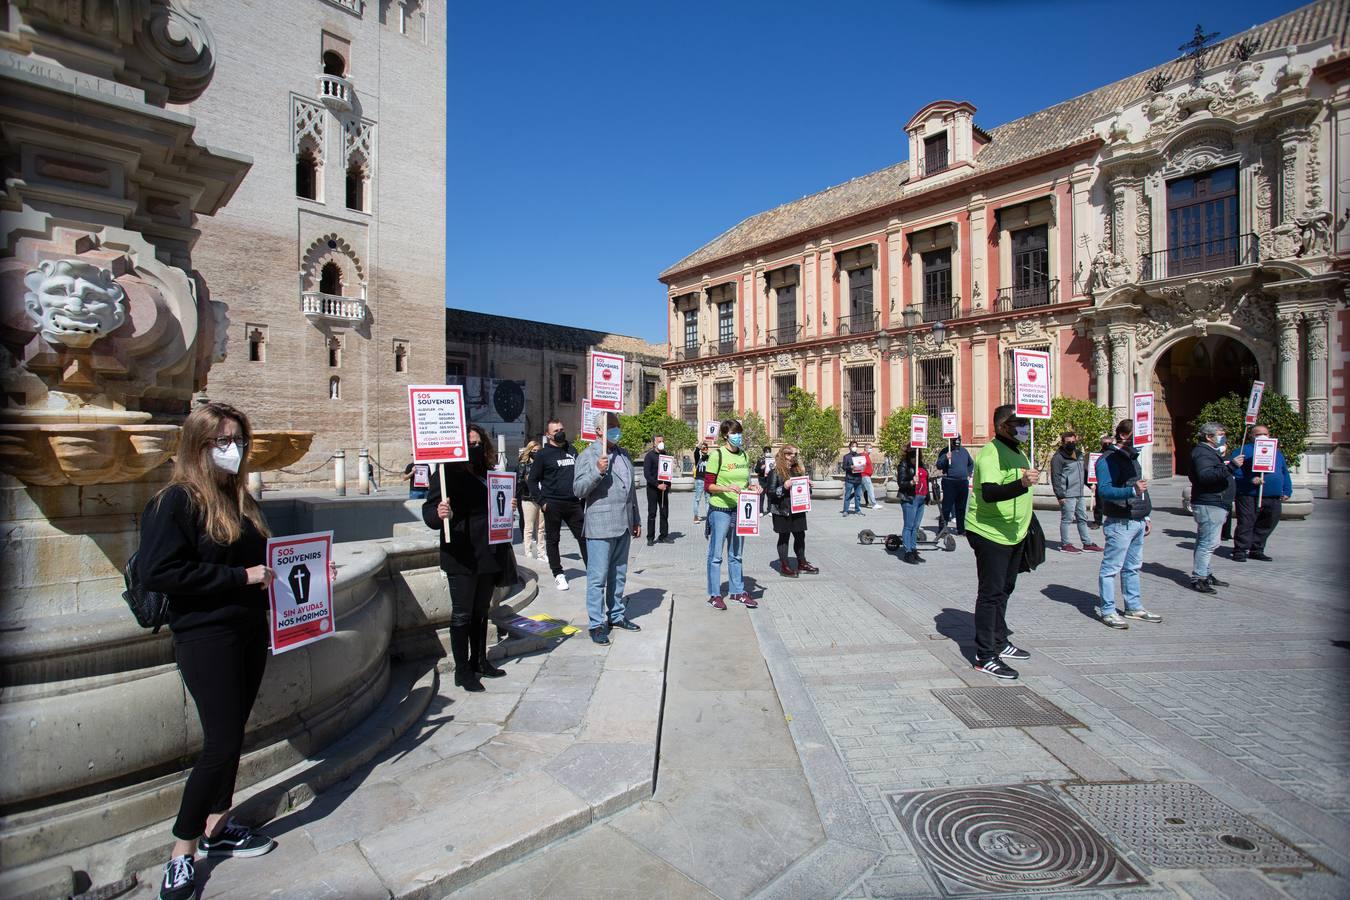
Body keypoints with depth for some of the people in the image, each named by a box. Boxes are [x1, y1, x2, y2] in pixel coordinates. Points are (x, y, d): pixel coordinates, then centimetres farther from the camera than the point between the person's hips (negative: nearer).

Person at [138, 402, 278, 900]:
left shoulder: (240, 499, 10)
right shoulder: (177, 501, -12)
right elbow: (156, 571, -20)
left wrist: (271, 571, 0)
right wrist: (240, 576, -21)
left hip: (249, 630, 7)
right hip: (205, 636, -7)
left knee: (231, 734, 15)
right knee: (222, 742, -4)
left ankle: (217, 828, 32)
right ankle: (181, 854, 15)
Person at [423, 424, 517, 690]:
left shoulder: (489, 474, 10)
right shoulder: (448, 475, -11)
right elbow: (428, 511, -15)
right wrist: (439, 513, -36)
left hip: (488, 555, 7)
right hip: (461, 558, -7)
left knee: (481, 611, 17)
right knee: (462, 614, 3)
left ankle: (479, 661, 31)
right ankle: (462, 670, 15)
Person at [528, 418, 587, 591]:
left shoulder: (572, 451, 12)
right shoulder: (543, 454, -2)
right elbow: (533, 480, -1)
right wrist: (541, 502, -9)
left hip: (574, 503, 4)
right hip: (553, 505, -4)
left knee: (584, 536, 5)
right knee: (552, 539, 6)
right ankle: (558, 574, 18)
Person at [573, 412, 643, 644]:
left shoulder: (624, 454, 16)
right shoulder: (588, 455, -5)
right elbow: (579, 490, -11)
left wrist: (636, 520, 21)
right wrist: (597, 471, -25)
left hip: (624, 526, 7)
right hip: (601, 527, -7)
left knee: (619, 575, 16)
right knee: (598, 577, -1)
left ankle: (617, 615, 28)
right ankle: (597, 624, 7)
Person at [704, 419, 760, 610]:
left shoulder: (744, 455, 11)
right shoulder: (717, 455, -9)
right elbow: (709, 486, -10)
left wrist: (751, 487, 0)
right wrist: (726, 488, -25)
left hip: (739, 510, 6)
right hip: (720, 510, -6)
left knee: (736, 555, 14)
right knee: (716, 555, 2)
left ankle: (738, 591, 24)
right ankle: (714, 595, 11)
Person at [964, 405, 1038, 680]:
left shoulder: (1017, 451, 13)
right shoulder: (991, 453, -20)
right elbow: (989, 493, -34)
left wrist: (1025, 526, 27)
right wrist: (1021, 484, -49)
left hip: (1013, 534, 10)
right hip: (990, 534, -10)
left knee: (1004, 590, 19)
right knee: (991, 593, -6)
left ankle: (1000, 642, 34)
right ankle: (985, 657, 1)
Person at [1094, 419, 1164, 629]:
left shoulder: (1133, 458, 18)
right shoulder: (1108, 460, -12)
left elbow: (1142, 490, 24)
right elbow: (1104, 490, -22)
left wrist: (1147, 516, 21)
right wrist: (1132, 490, -34)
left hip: (1138, 522, 9)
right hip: (1120, 523, -9)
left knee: (1133, 567, 17)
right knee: (1111, 568, -4)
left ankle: (1134, 607, 27)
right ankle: (1107, 611, 2)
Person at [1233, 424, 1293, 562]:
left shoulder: (1277, 452, 20)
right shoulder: (1245, 451, 0)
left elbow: (1285, 473, 22)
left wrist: (1287, 491, 13)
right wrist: (1250, 479, -22)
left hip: (1274, 498, 6)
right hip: (1249, 496, -6)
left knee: (1266, 526, 10)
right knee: (1245, 524, -7)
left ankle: (1256, 550, 21)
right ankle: (1240, 551, -2)